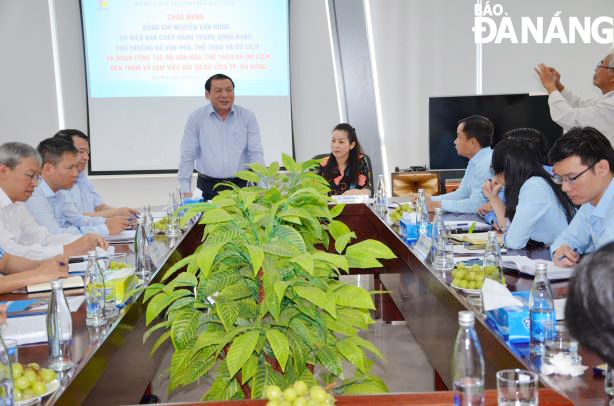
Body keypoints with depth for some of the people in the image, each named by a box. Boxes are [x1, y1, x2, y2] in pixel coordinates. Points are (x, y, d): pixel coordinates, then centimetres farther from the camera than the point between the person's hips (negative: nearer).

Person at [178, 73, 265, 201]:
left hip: (242, 185, 1)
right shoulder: (196, 118, 5)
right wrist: (186, 191, -5)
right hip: (208, 187, 0)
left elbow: (256, 153, 4)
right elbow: (187, 157, 4)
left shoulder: (247, 116, 7)